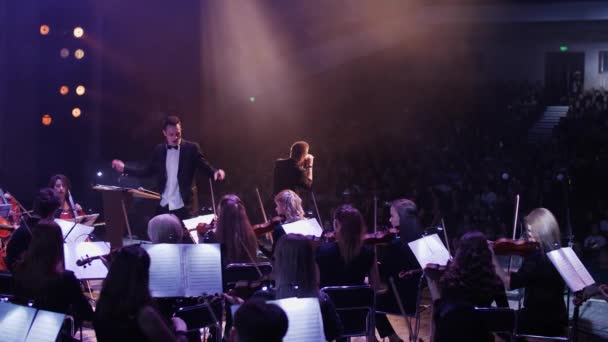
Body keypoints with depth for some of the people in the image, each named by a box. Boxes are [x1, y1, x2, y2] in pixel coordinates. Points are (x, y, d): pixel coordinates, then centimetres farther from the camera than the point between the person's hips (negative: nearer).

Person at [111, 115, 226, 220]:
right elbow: (148, 171, 12)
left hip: (183, 207, -4)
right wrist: (124, 168, 4)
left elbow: (205, 167, -6)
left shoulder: (191, 148, -3)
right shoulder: (159, 150, 8)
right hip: (163, 207, 4)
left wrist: (216, 172, -28)